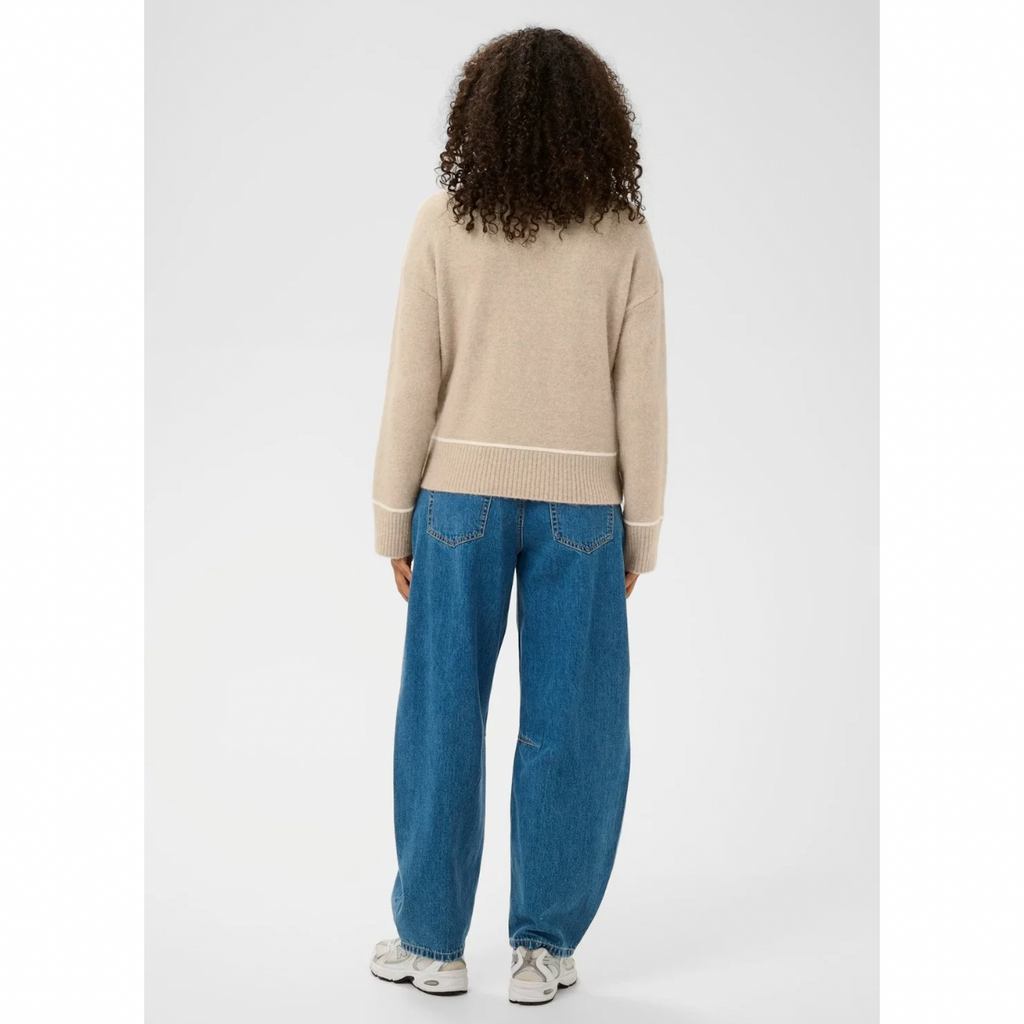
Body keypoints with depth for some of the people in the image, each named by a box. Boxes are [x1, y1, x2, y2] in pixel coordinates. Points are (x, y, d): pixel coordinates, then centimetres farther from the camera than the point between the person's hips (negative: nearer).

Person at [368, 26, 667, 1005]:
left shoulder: (442, 225, -5)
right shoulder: (624, 238, -4)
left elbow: (412, 385, -5)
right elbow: (641, 400, -4)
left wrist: (394, 520, 4)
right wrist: (639, 535, 5)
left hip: (463, 495, 0)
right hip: (579, 505, 0)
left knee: (442, 718, 9)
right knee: (568, 727, 8)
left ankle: (432, 940, 18)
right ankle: (543, 944, 15)